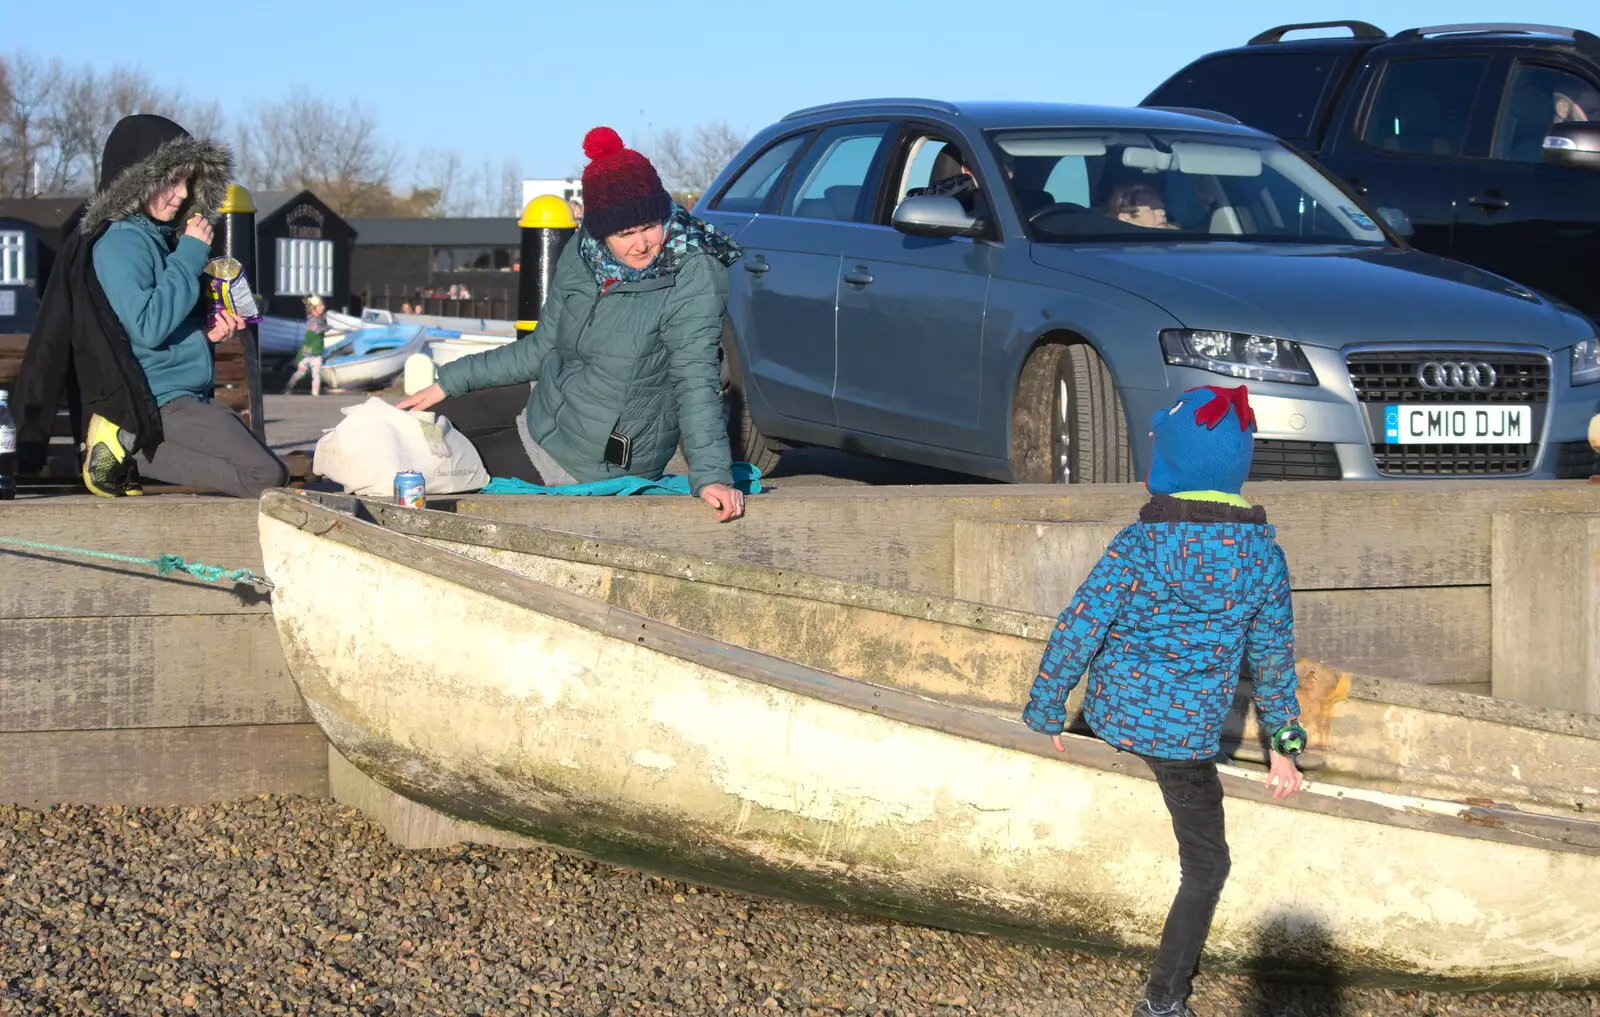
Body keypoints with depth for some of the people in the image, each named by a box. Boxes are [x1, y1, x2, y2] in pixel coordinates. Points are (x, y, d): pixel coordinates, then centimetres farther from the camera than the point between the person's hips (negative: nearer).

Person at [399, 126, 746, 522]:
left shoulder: (693, 277, -24)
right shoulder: (582, 254, -6)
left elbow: (696, 382, -26)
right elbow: (542, 348, 7)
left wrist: (712, 474, -37)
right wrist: (449, 382, 8)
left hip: (590, 458, -6)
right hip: (548, 408, 6)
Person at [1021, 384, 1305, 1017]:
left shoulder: (1138, 545, -14)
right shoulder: (1263, 554, -7)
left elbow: (1078, 629, -13)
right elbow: (1274, 657, 1)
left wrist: (1046, 710, 0)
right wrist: (1284, 744, 10)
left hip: (1113, 714, 1)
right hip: (1189, 732, -1)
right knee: (1205, 866, 11)